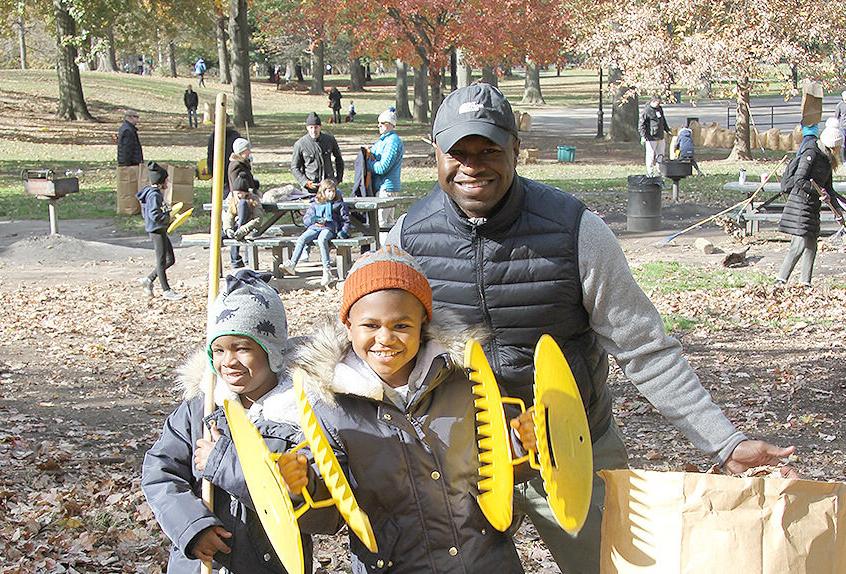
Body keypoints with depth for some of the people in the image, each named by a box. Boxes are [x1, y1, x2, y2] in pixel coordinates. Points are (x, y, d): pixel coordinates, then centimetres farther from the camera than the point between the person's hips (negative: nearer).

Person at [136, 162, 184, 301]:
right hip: (156, 230, -10)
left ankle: (148, 280, 20)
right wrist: (169, 217, -16)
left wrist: (167, 212, 10)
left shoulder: (157, 193, 12)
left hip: (161, 230, 10)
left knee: (170, 260, 14)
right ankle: (166, 291, 8)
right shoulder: (154, 195, -19)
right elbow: (155, 215, -26)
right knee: (162, 261, 0)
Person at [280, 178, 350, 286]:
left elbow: (346, 219, 16)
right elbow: (305, 219, 16)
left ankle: (327, 270, -43)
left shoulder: (339, 204, 15)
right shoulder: (315, 204, 20)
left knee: (322, 239, -38)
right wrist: (313, 219, -8)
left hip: (329, 228, -3)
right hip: (314, 228, 4)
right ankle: (292, 265, -28)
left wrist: (344, 231, -1)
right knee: (301, 239, -25)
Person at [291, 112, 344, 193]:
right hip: (310, 186, -2)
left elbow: (338, 158, 18)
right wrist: (305, 182, -12)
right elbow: (294, 168, 0)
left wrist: (339, 177, 14)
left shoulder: (330, 139, 2)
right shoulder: (299, 144, -6)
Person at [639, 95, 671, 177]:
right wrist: (643, 136, -21)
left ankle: (659, 171, 21)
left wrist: (667, 130, 27)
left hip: (660, 137, 8)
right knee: (650, 156, -2)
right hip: (651, 138, -8)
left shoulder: (660, 109, 11)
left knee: (660, 155, 12)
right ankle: (650, 173, 6)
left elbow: (663, 121, 26)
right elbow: (641, 125, -14)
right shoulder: (646, 111, -12)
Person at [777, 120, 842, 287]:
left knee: (811, 244, 6)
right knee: (801, 243, -12)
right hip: (801, 202, -9)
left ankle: (805, 283, 10)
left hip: (813, 205, 9)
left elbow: (828, 188, 19)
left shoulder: (827, 158, 13)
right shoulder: (811, 154, -14)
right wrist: (818, 191, -17)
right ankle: (780, 279, -6)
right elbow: (799, 181, -20)